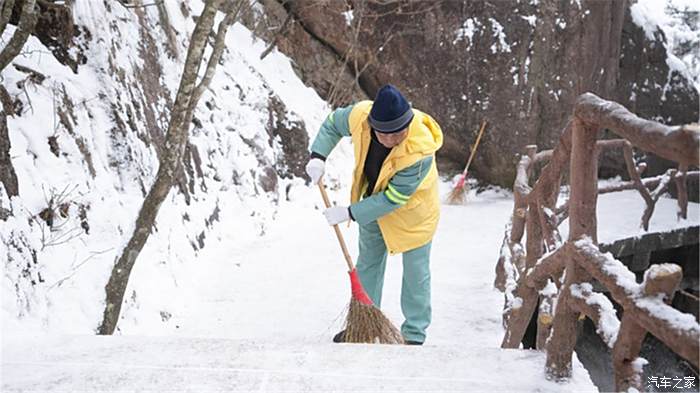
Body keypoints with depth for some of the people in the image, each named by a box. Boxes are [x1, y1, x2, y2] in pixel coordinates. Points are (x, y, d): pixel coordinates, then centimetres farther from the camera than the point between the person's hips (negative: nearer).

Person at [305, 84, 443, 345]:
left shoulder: (419, 151, -41)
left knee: (415, 271, 5)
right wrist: (318, 156, -19)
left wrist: (350, 213, -30)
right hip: (373, 199, 6)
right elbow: (333, 123, -5)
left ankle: (414, 333, 22)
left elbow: (393, 199, -33)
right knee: (367, 264, 18)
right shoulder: (360, 115, -30)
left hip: (412, 208, -5)